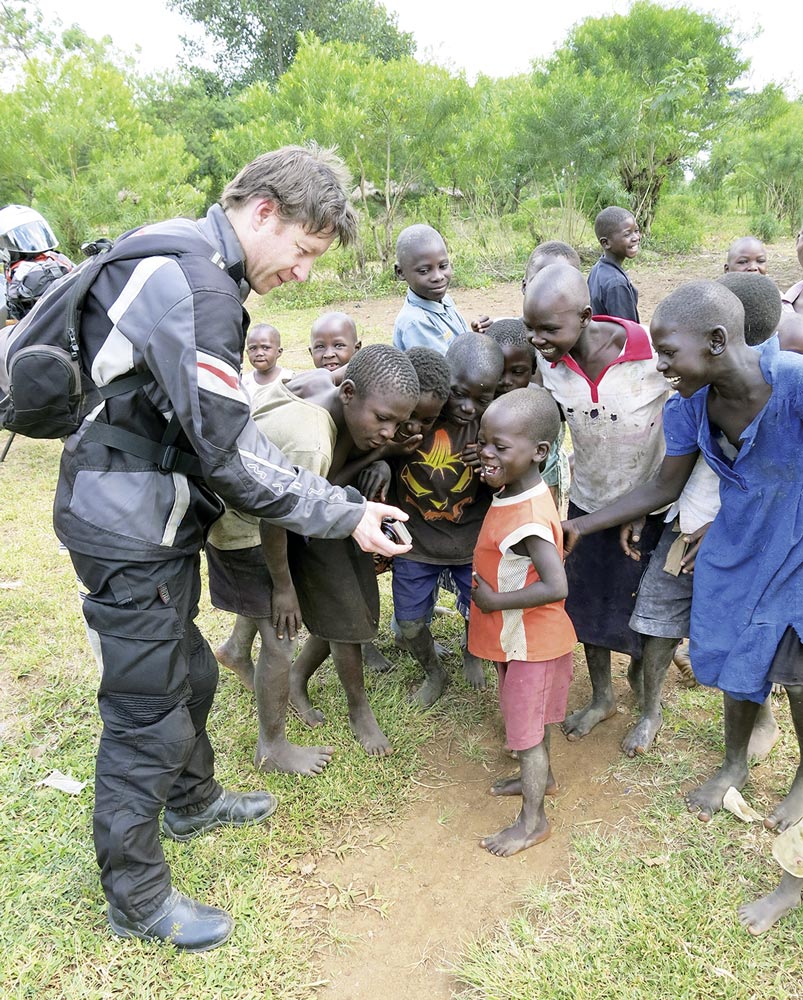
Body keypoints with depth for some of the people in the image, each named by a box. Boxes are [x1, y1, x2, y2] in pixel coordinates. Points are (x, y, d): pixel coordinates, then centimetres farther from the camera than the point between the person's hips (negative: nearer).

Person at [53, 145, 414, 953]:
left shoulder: (183, 255, 10)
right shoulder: (199, 286, -23)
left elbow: (212, 425, 12)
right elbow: (227, 450, -24)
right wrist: (345, 514, -16)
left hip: (154, 517, 10)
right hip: (130, 531, -10)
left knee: (187, 673, 25)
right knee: (147, 713, 4)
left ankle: (193, 801, 49)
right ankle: (135, 898, 25)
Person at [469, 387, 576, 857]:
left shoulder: (527, 519, -32)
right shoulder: (518, 493, -3)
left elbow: (556, 587, -37)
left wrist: (495, 600, -27)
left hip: (530, 642, -9)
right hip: (522, 637, 9)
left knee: (525, 729, 8)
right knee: (534, 718, 28)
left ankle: (533, 820, 27)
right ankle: (541, 777, 51)